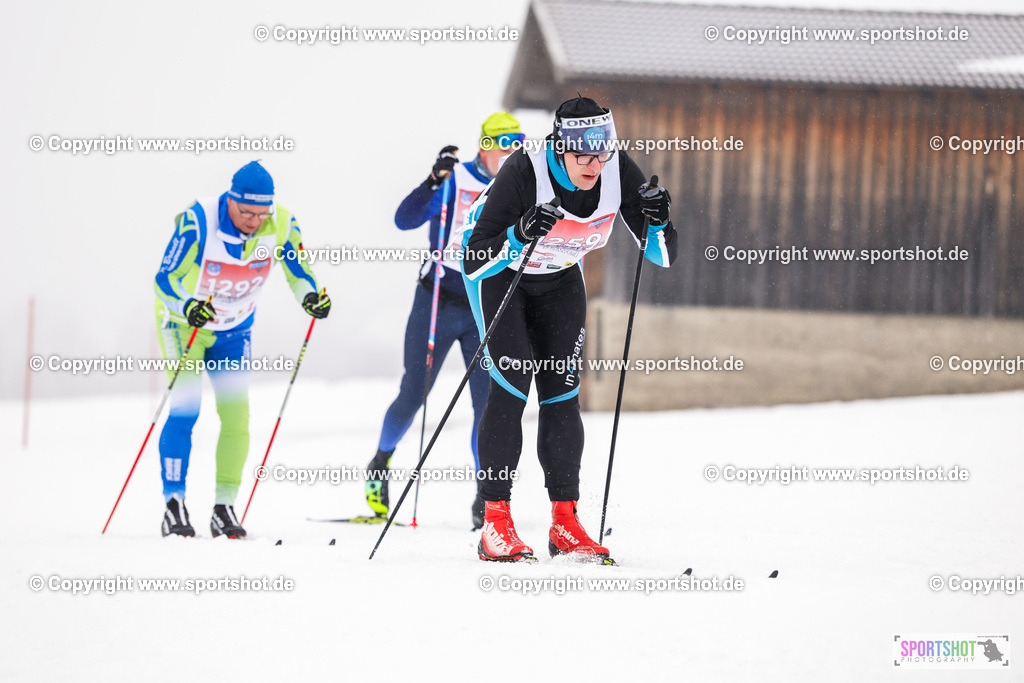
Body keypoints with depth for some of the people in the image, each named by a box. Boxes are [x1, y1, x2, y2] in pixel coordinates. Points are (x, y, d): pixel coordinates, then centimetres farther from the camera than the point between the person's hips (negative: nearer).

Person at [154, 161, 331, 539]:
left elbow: (298, 270, -6)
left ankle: (224, 508, 4)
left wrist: (311, 296, -28)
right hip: (183, 322, -4)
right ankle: (174, 505, -12)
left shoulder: (281, 224, -18)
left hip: (234, 331, 4)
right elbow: (164, 279, -26)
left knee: (237, 415, -4)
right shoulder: (197, 222, -29)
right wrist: (187, 305, -46)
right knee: (185, 408, -16)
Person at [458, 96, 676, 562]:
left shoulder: (618, 172, -24)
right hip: (499, 267, -4)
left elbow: (662, 256, -16)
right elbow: (476, 260, -35)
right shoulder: (524, 171, -35)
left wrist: (658, 222, -36)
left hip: (560, 275, 4)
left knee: (562, 389, -4)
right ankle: (495, 521, -13)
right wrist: (522, 235, -50)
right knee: (512, 383, -15)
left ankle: (565, 524, -2)